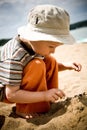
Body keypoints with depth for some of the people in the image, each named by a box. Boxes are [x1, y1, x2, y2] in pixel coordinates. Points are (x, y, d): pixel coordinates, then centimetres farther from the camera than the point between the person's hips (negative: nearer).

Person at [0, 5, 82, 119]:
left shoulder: (35, 45, -11)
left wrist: (66, 66, -6)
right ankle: (23, 110, -16)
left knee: (50, 61, -4)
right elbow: (11, 95, -33)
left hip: (23, 84, 8)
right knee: (36, 65, -29)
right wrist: (44, 95, -36)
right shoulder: (15, 56, -36)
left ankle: (49, 102, 5)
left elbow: (49, 67, 10)